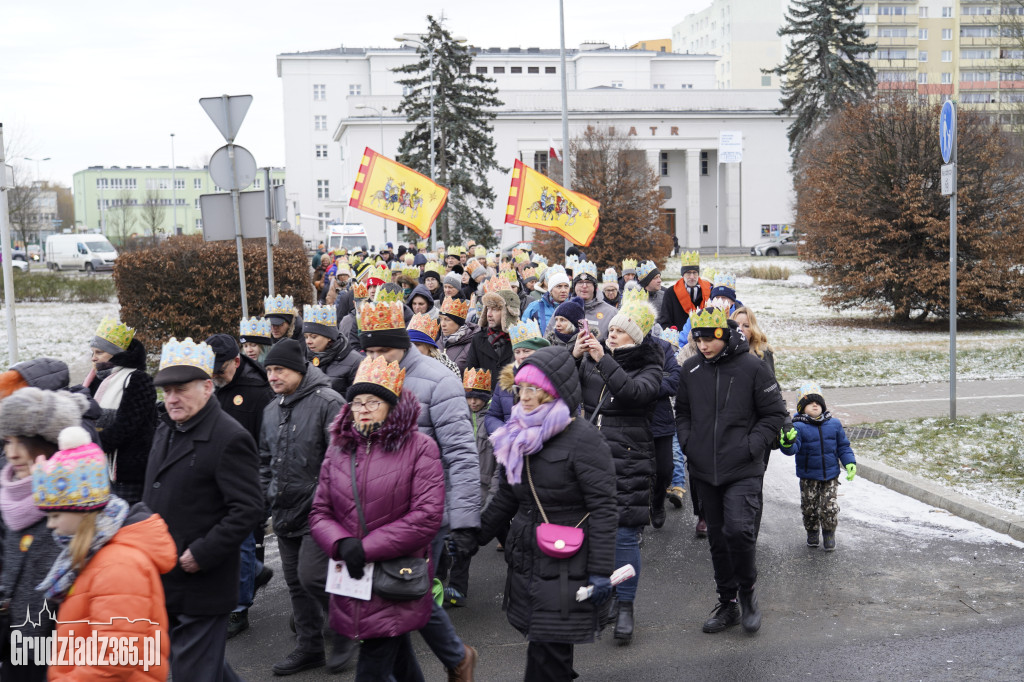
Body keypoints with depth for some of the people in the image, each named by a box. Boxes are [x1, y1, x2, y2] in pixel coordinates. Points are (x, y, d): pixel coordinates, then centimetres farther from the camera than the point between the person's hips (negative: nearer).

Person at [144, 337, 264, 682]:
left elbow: (247, 509, -21)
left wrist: (202, 554, -21)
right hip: (162, 579, 8)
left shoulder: (229, 438, -18)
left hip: (201, 585, -8)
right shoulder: (166, 429, 9)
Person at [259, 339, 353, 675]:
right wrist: (268, 495, 14)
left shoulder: (327, 402, -13)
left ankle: (344, 632, 12)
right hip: (285, 512, 8)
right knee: (296, 582, 14)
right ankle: (309, 647, 28)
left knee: (311, 576, -13)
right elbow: (265, 459, 23)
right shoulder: (272, 410, 12)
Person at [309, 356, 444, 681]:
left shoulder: (419, 447, -7)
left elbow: (427, 516, -15)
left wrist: (367, 548, -15)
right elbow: (319, 513, 7)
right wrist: (342, 544, -15)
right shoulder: (338, 450, 8)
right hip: (351, 580, 5)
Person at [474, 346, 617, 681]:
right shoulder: (520, 436, 10)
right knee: (542, 644, 11)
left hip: (566, 564, -6)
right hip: (525, 560, 7)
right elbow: (505, 498, 20)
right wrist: (473, 537, 15)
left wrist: (601, 571, -16)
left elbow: (602, 507, -15)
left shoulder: (583, 437, -12)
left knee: (547, 651, -5)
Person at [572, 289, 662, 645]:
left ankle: (625, 606, 12)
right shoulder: (590, 360, 10)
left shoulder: (649, 368, 1)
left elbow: (634, 393, -20)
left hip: (628, 461, -3)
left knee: (625, 534, -2)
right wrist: (575, 356, -14)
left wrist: (603, 360, -25)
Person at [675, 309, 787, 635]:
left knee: (738, 529, -18)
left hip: (742, 470, -4)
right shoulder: (690, 369, 5)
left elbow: (775, 413, 0)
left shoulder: (752, 367, -6)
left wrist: (752, 445, -10)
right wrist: (687, 442, 2)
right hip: (703, 470, 4)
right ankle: (727, 604, 26)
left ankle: (748, 590, 9)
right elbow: (682, 411, 18)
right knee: (717, 537, 12)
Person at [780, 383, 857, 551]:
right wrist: (788, 443, -48)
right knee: (809, 507, 9)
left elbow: (843, 446, 10)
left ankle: (829, 534, 23)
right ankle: (812, 532, 34)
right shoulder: (799, 427, -13)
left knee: (829, 507, -1)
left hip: (830, 475, 2)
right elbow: (792, 449, -25)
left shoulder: (834, 424, 0)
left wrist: (850, 463, -1)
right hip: (808, 477, -1)